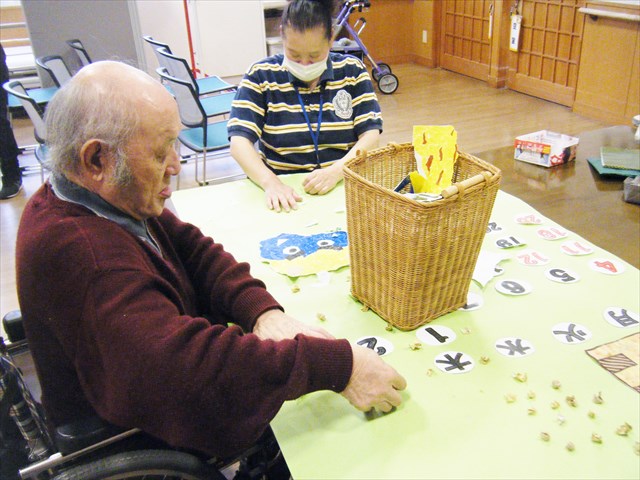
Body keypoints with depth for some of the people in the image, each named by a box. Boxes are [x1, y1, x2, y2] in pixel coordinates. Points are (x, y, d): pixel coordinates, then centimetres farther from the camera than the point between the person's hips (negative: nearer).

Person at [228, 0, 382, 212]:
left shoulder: (352, 71, 5)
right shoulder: (261, 75, 0)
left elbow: (371, 135, -1)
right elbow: (239, 142, -8)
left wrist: (336, 171, -20)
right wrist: (270, 183, -26)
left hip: (343, 187, 1)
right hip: (282, 190, -1)